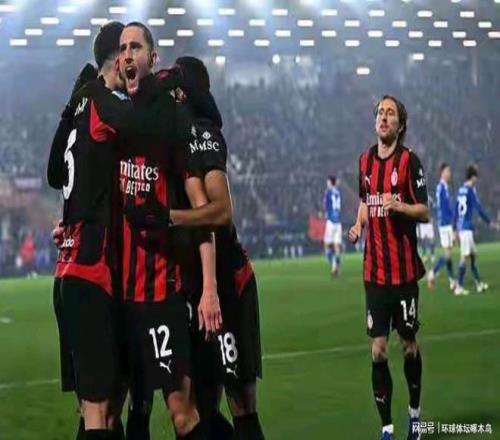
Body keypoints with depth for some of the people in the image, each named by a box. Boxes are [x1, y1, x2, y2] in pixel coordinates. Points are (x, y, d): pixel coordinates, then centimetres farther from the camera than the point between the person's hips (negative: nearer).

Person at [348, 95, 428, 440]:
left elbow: (424, 211, -8)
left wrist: (398, 205, -26)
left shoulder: (409, 161, -8)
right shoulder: (366, 161, 9)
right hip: (374, 270, 4)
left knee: (409, 344, 8)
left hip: (404, 269, -4)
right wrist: (359, 224, 5)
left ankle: (415, 412, 30)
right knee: (378, 349, -1)